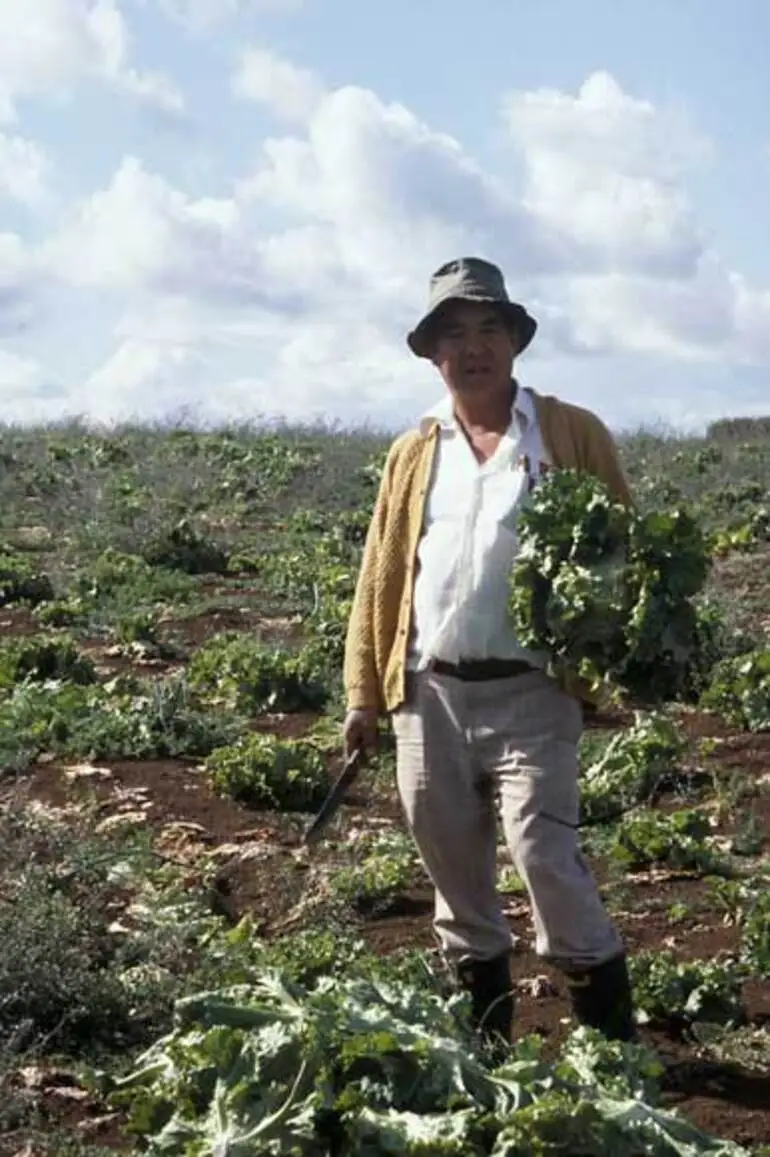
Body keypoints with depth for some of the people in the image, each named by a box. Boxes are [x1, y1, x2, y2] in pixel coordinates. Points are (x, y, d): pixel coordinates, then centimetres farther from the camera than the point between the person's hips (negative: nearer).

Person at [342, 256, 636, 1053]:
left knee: (545, 856, -11)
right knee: (453, 870, 11)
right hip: (428, 694, 4)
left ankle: (610, 1035, 4)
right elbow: (380, 575, 11)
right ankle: (485, 1033, 27)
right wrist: (363, 692, 7)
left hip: (531, 694, -4)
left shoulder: (574, 436, 3)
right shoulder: (412, 454, 13)